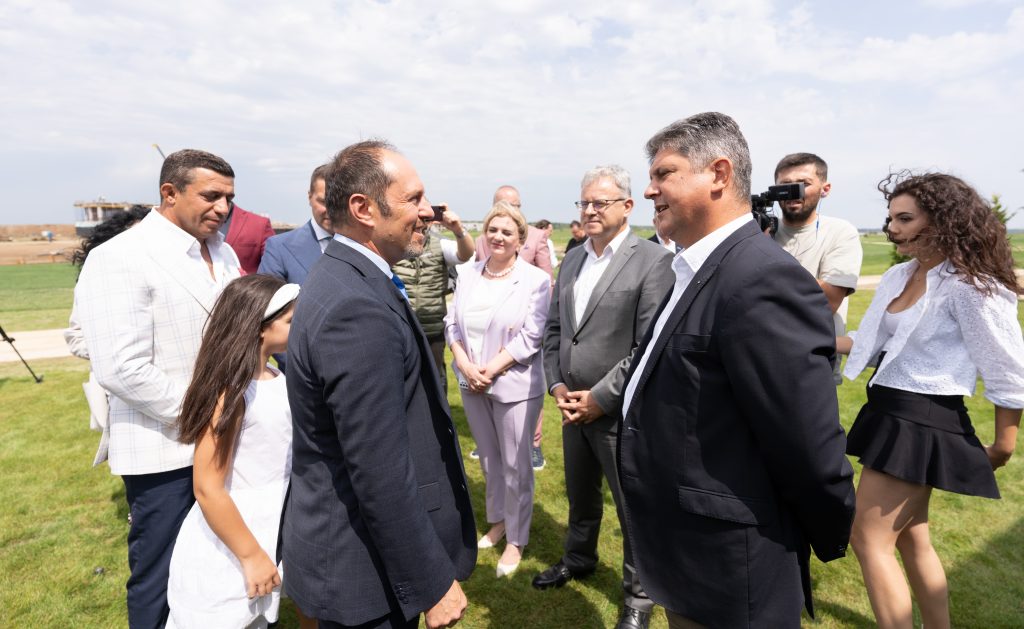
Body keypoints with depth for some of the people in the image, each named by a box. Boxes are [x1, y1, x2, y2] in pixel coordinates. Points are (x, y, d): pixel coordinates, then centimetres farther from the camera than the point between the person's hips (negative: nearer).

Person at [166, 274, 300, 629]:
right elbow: (207, 488, -23)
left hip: (266, 536, 7)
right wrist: (251, 556, -17)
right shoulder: (232, 393, -24)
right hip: (225, 557, -7)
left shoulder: (278, 379, -1)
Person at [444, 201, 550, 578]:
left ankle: (516, 539, 23)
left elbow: (530, 336, -13)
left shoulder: (536, 279, -9)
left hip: (514, 385, -5)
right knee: (488, 459, 18)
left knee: (514, 464, 5)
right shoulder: (467, 276, 5)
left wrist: (490, 370, -16)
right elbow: (453, 324, 4)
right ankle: (498, 520, 39)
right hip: (472, 383, 5)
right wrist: (466, 366, -11)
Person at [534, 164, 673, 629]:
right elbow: (554, 329, 11)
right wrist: (557, 386, -1)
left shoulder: (653, 261, -13)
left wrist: (600, 398, -17)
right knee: (580, 495, 24)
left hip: (620, 412, -6)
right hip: (574, 407, 6)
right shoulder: (572, 259, 9)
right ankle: (578, 559, 49)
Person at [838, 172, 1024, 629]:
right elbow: (873, 342, 15)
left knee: (870, 539, -2)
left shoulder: (969, 285, -17)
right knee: (911, 536, 21)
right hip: (889, 414, 9)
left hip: (921, 422, -9)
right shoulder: (899, 276, 6)